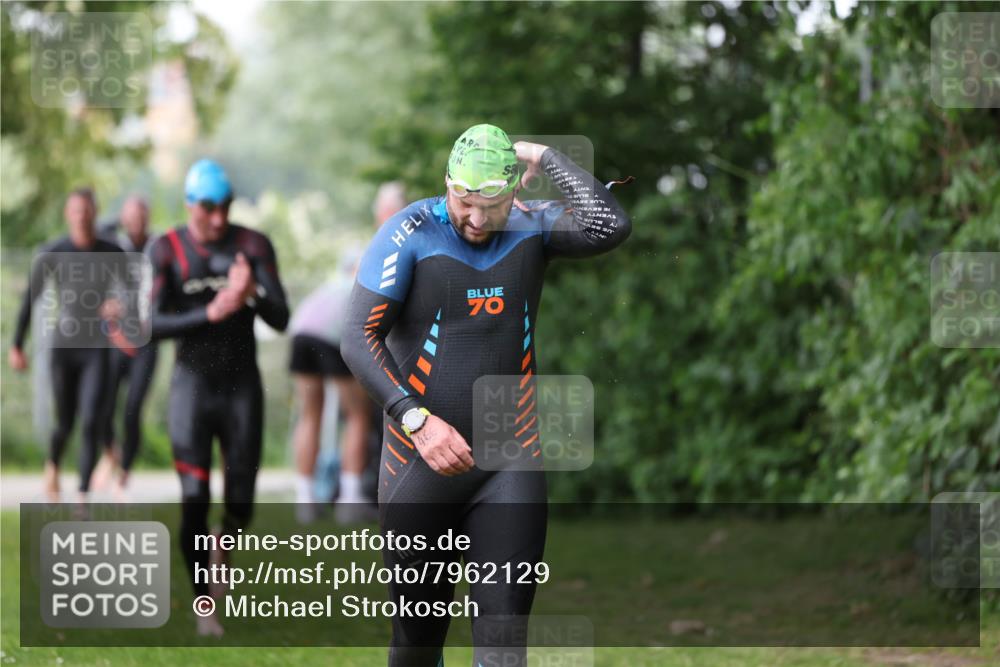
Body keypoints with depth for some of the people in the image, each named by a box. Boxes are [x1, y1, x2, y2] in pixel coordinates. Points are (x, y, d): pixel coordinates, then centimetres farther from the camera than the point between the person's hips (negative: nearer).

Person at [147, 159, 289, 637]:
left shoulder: (252, 246, -4)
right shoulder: (167, 251, -6)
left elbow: (280, 320, -10)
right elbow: (154, 325, -13)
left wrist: (252, 294, -31)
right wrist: (210, 314, -27)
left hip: (242, 386, 1)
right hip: (192, 385, -1)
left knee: (240, 503, 4)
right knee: (194, 500, -9)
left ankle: (222, 549, 40)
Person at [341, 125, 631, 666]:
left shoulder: (531, 228, 0)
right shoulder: (411, 233, -8)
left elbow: (609, 227, -19)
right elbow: (358, 338, -13)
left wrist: (545, 157, -11)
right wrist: (417, 420, -21)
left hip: (510, 465, 1)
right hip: (422, 459, -1)